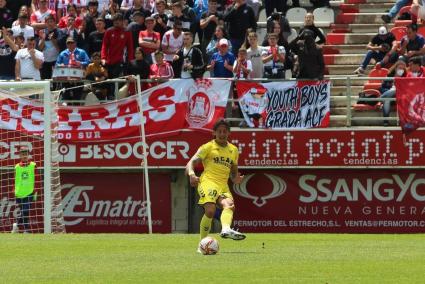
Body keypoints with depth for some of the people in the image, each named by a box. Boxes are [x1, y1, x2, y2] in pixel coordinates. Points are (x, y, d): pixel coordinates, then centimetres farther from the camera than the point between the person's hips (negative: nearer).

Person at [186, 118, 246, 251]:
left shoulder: (233, 150, 23)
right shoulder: (208, 147, 8)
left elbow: (234, 172, 31)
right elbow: (191, 163, -1)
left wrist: (236, 179, 5)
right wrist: (191, 174, -24)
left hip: (223, 185, 4)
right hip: (208, 182, -4)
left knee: (229, 205, -27)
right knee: (210, 210, -26)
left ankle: (226, 230, -54)